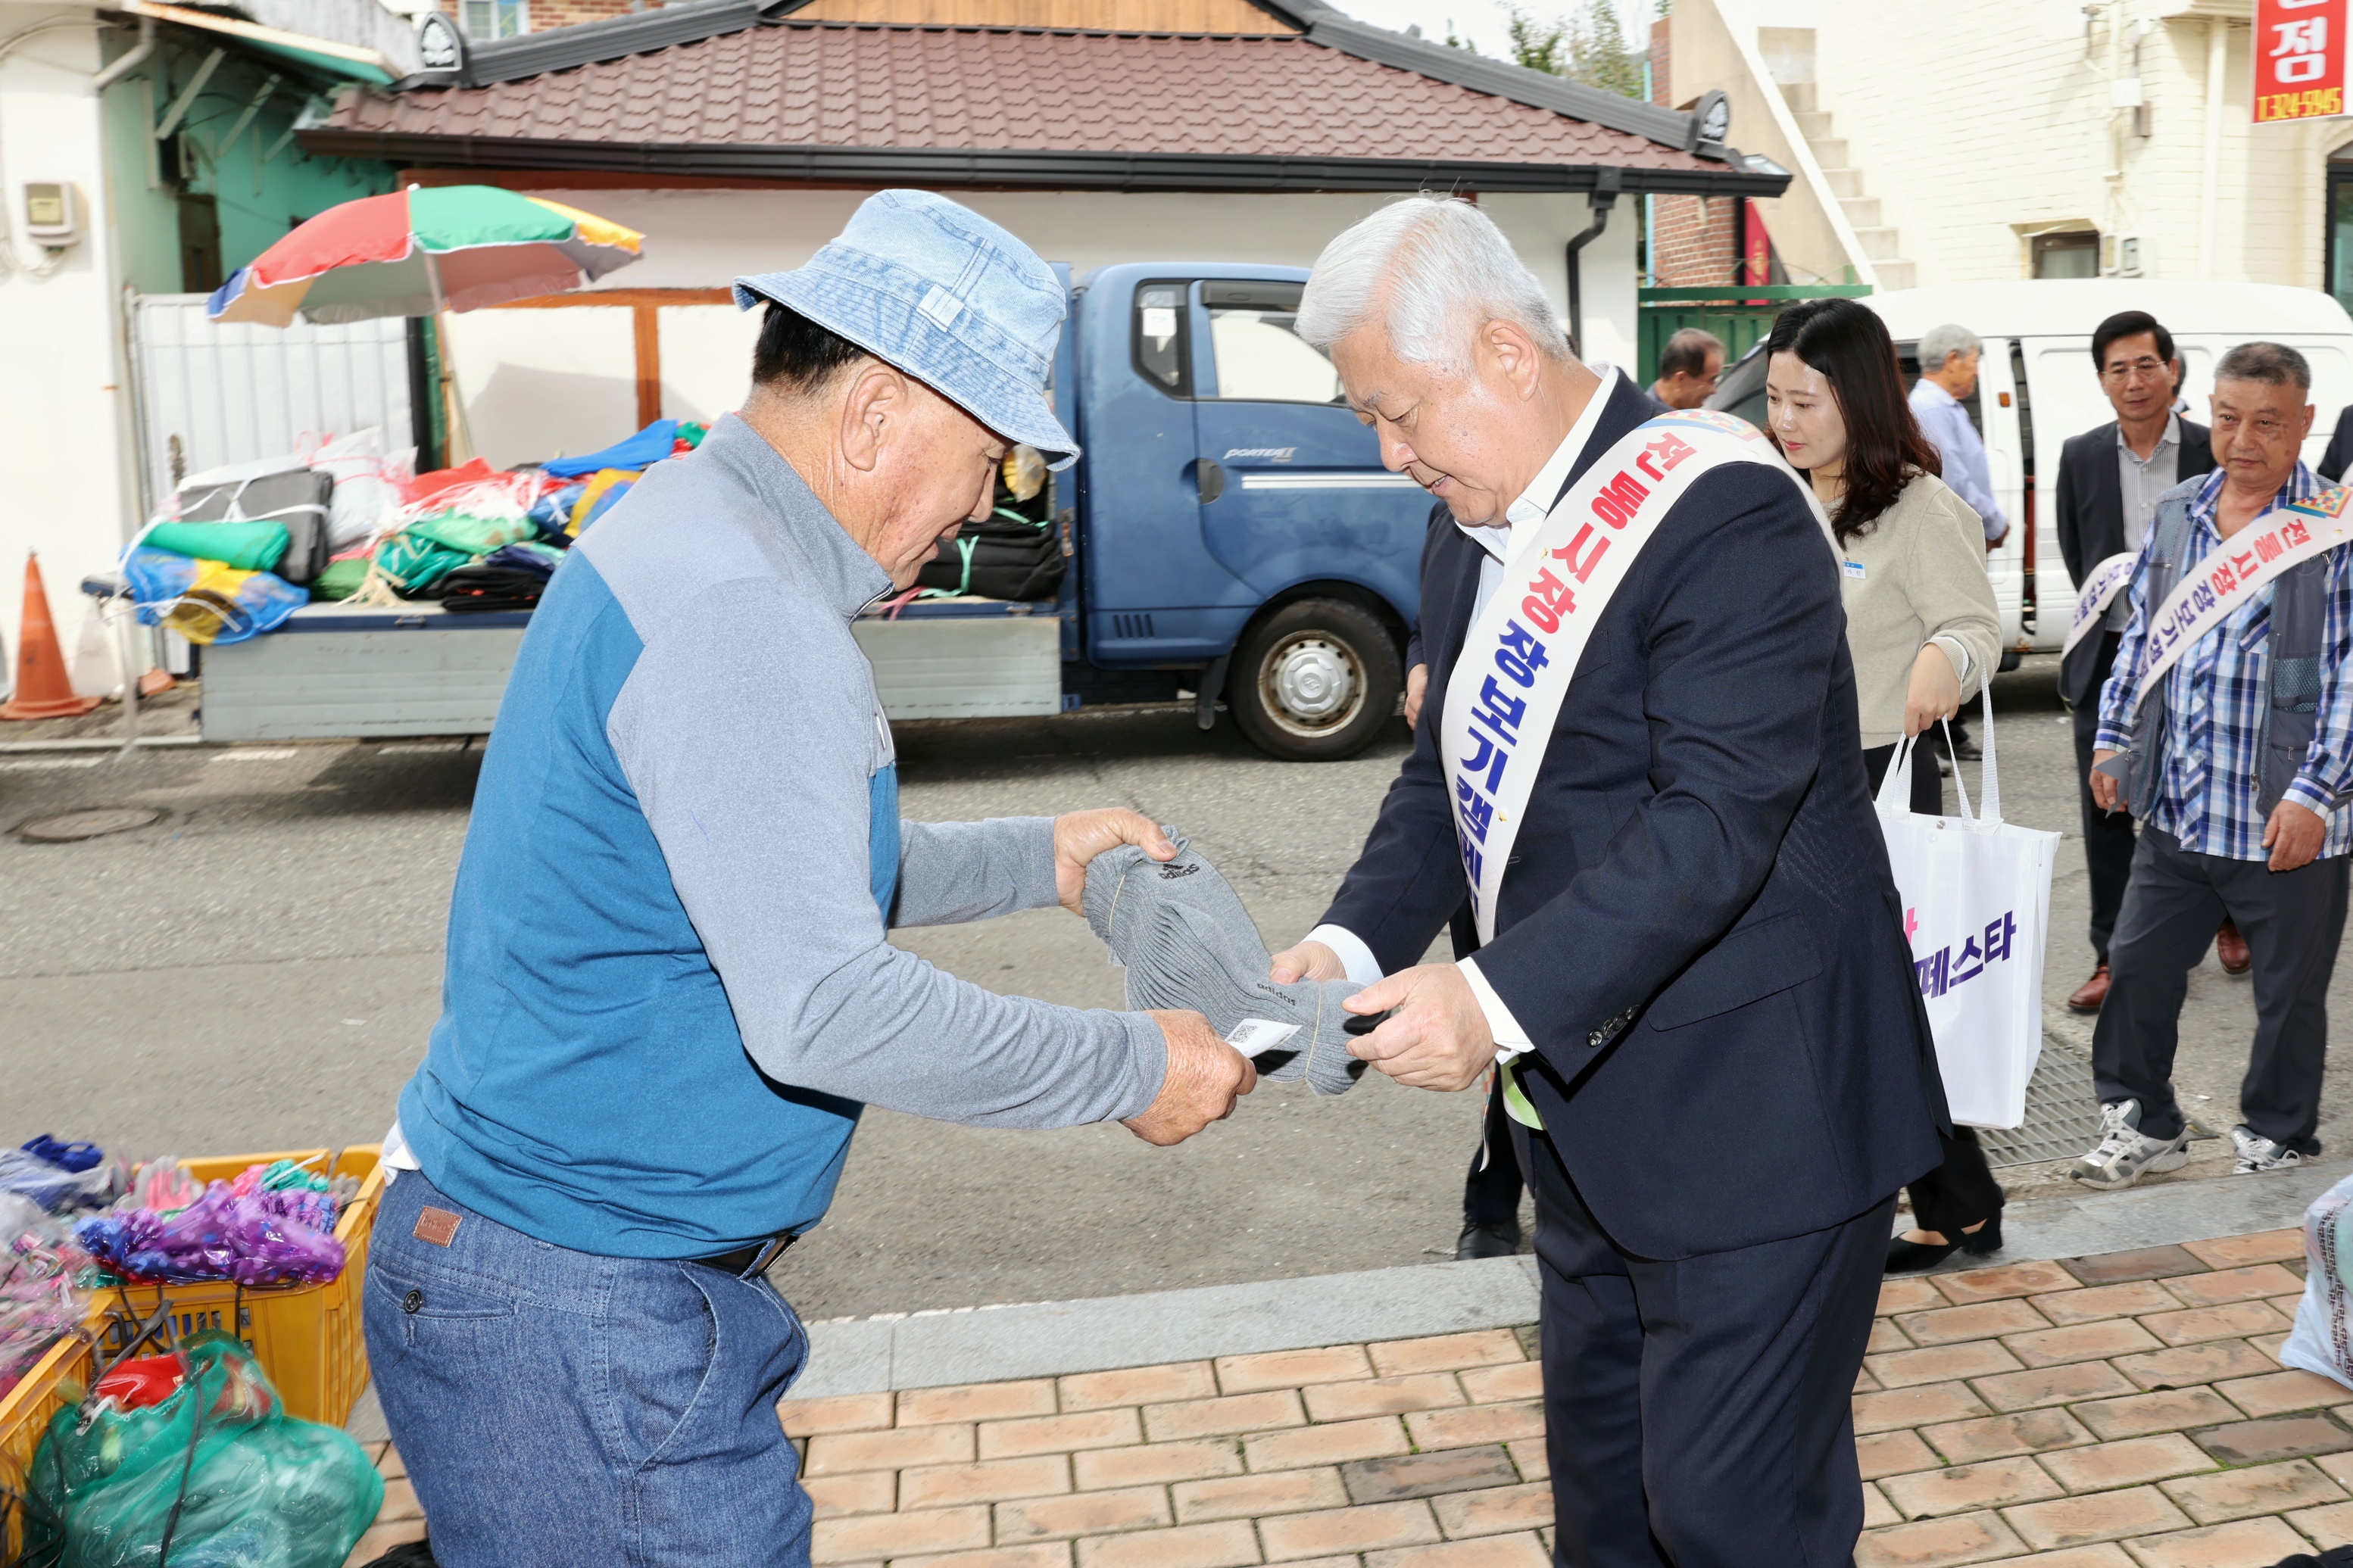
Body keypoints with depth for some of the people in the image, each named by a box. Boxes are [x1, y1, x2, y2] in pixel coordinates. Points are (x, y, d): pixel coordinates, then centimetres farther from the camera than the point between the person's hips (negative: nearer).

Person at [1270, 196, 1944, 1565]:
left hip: (1751, 1121, -8)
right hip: (1588, 1116, 9)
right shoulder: (1472, 547, 9)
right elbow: (1447, 782, 11)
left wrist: (1498, 997, -32)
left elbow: (1718, 820, -27)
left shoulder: (1720, 512, -19)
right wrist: (1355, 941, -7)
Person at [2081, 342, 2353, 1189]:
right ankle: (2143, 1124, 28)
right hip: (2175, 810, 5)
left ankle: (2276, 1140, 30)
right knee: (2138, 966, 11)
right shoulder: (2175, 515, 8)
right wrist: (2115, 737, 11)